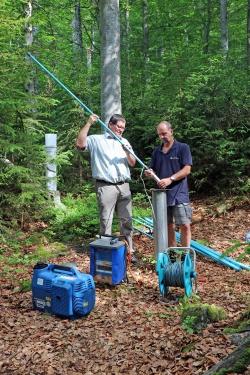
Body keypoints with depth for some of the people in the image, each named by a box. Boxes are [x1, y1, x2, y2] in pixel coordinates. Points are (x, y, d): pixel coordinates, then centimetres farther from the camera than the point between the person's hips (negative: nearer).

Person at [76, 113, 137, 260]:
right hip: (106, 186, -5)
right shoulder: (97, 140, 2)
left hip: (124, 186, 5)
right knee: (106, 221, -1)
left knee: (127, 220, 8)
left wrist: (127, 151, -9)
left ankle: (130, 249, 17)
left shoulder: (125, 142, 17)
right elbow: (80, 144, -16)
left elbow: (133, 163, 12)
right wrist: (89, 123, -18)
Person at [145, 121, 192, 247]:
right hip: (162, 194, 5)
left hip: (179, 194, -5)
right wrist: (149, 173, -7)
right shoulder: (157, 151, 13)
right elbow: (153, 171, 17)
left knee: (185, 225, -6)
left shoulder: (182, 148, -2)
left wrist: (170, 179, -20)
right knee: (168, 226, 11)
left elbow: (187, 169, -9)